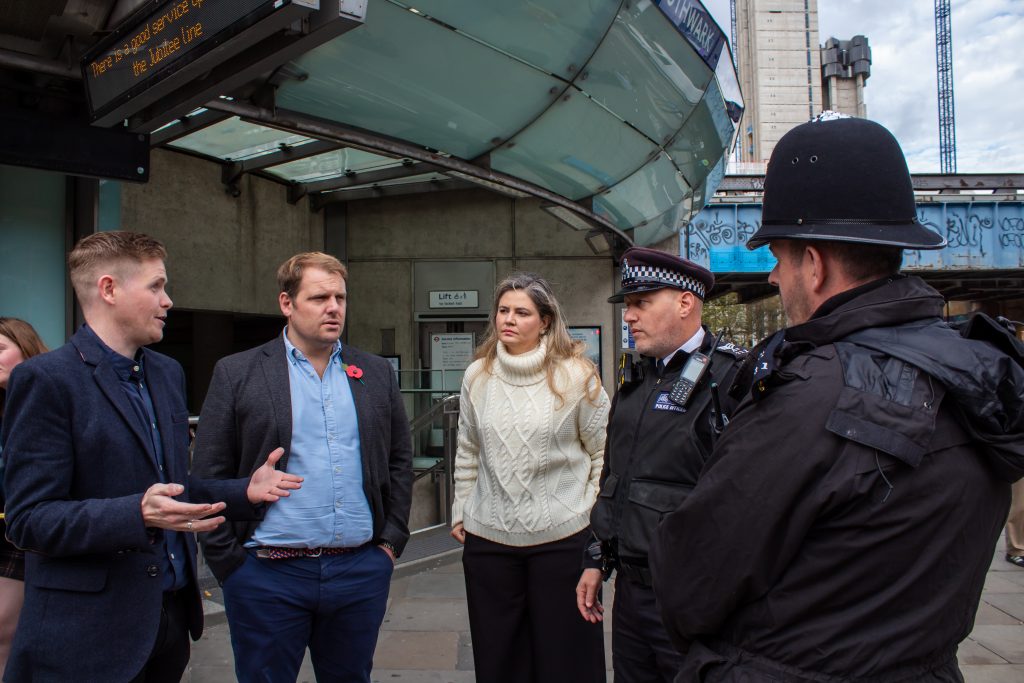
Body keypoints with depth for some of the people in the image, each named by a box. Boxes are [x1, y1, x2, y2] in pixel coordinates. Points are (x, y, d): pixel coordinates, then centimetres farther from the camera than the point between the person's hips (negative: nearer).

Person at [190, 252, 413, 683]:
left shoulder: (377, 373, 7)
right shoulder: (236, 374, -2)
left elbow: (400, 459, 12)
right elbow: (211, 476, -2)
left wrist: (391, 541, 6)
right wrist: (230, 562, -4)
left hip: (361, 571, 3)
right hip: (268, 576, -2)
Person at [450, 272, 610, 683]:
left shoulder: (575, 375, -6)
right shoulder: (477, 375, 5)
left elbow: (603, 451, 1)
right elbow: (467, 453, 13)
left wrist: (595, 511, -1)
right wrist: (459, 512, 13)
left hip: (562, 534, -3)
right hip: (488, 536, 3)